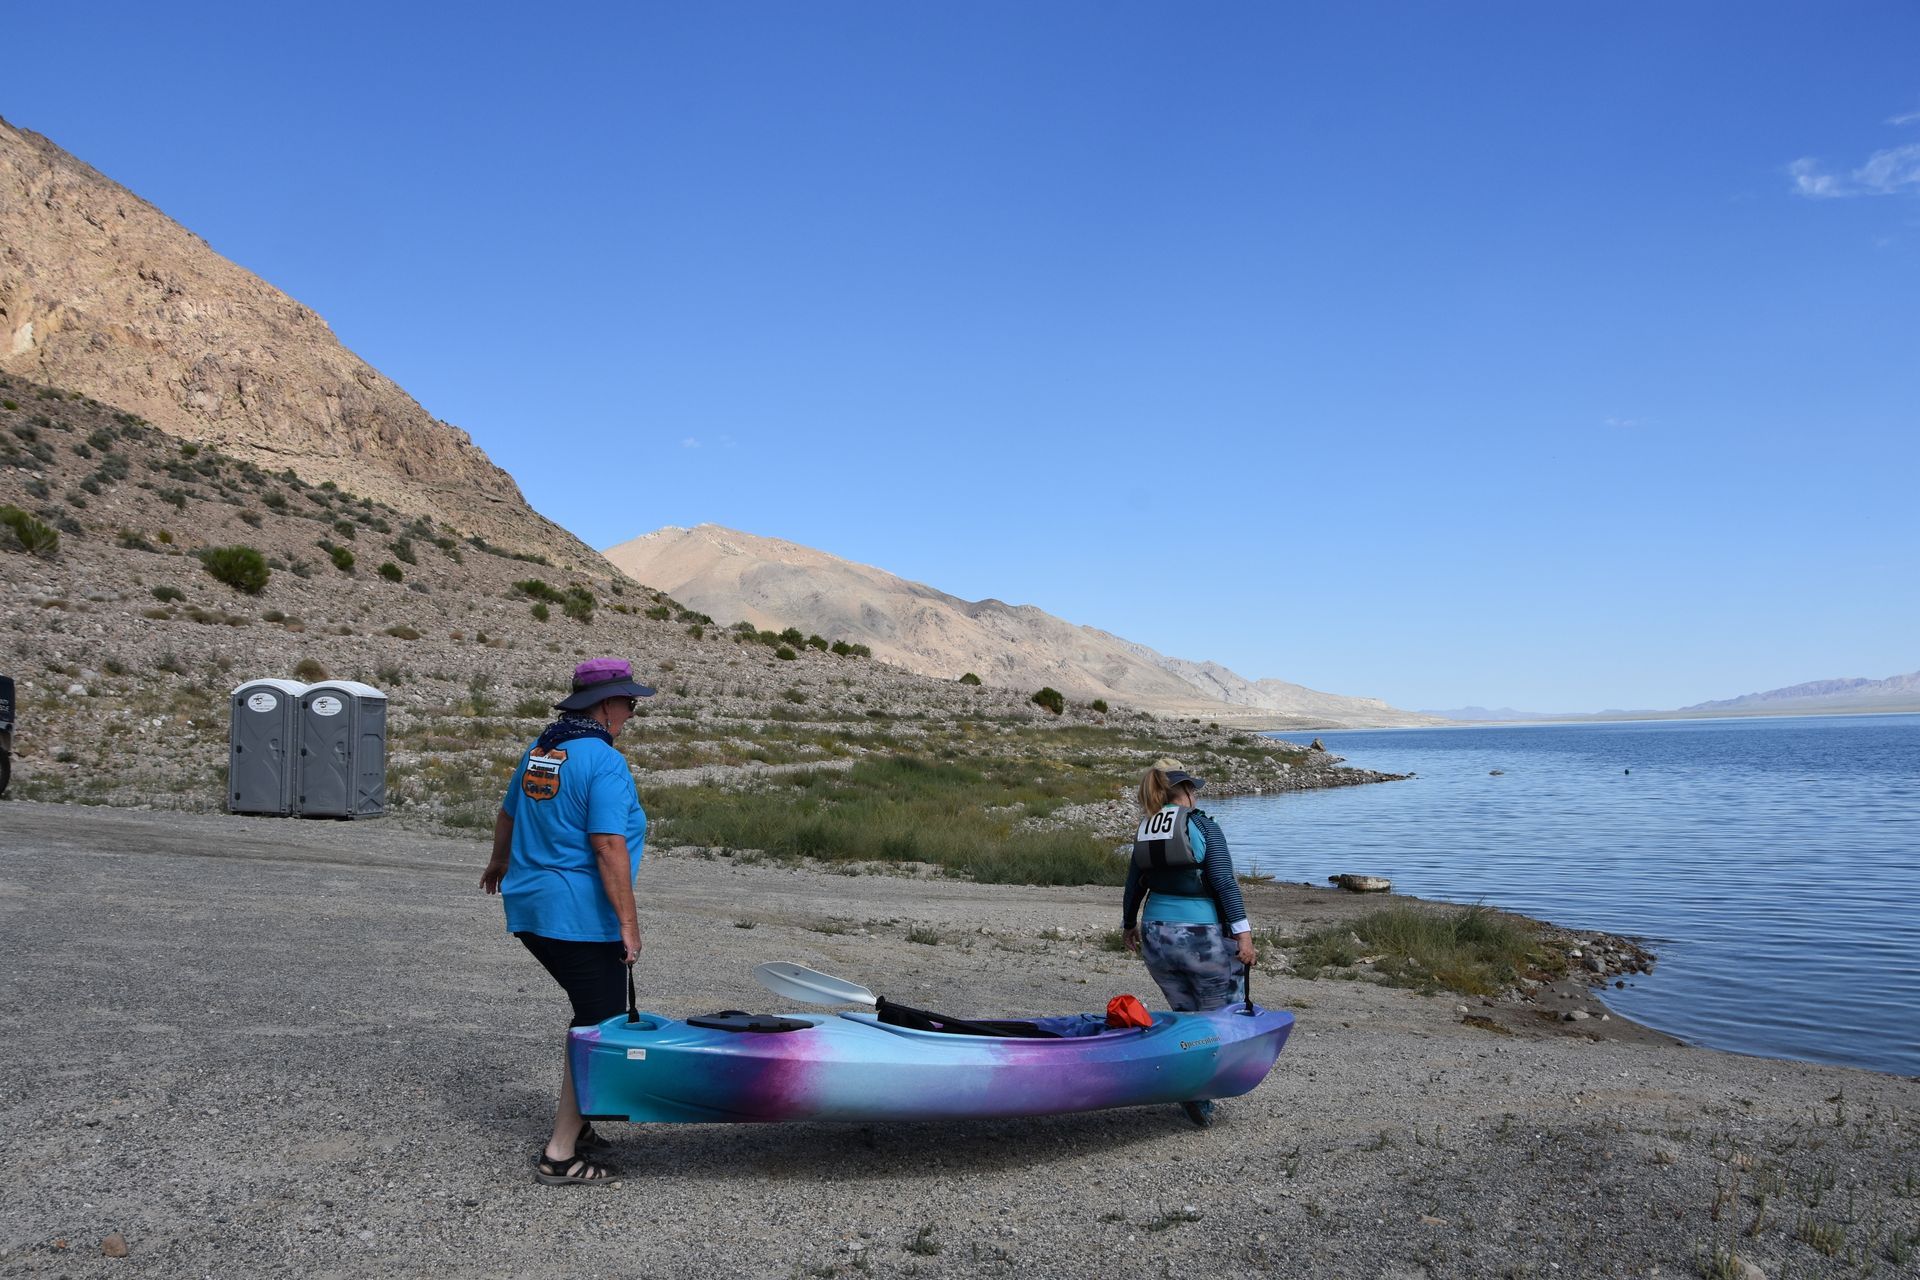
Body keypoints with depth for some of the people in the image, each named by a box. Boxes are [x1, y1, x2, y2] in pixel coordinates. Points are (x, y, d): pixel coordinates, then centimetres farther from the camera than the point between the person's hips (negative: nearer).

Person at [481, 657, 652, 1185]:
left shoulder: (539, 750, 12)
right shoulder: (605, 762, -15)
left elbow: (507, 815, 25)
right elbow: (609, 848, -22)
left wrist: (498, 863, 43)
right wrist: (628, 923, -19)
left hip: (529, 909, 9)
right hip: (581, 917, -9)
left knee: (592, 1013, 22)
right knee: (599, 1027, 0)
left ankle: (573, 1125, 28)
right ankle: (560, 1154, 5)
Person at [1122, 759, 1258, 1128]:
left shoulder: (1145, 831, 8)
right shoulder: (1202, 826, -8)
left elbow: (1134, 884, 17)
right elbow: (1224, 882, -14)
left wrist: (1129, 926, 31)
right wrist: (1243, 933, -13)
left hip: (1156, 937, 6)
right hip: (1204, 938, -5)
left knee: (1186, 1015, 16)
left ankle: (1196, 1096, 10)